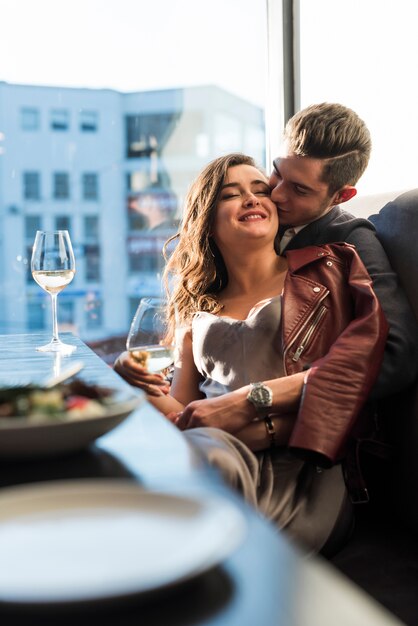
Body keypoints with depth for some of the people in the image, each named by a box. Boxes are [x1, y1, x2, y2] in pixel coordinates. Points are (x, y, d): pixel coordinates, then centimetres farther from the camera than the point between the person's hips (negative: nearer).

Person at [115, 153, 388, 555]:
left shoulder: (326, 267, 15)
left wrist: (253, 400, -14)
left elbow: (362, 353, -4)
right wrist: (145, 391, -3)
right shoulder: (197, 311, 25)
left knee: (206, 452, -37)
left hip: (296, 469, -3)